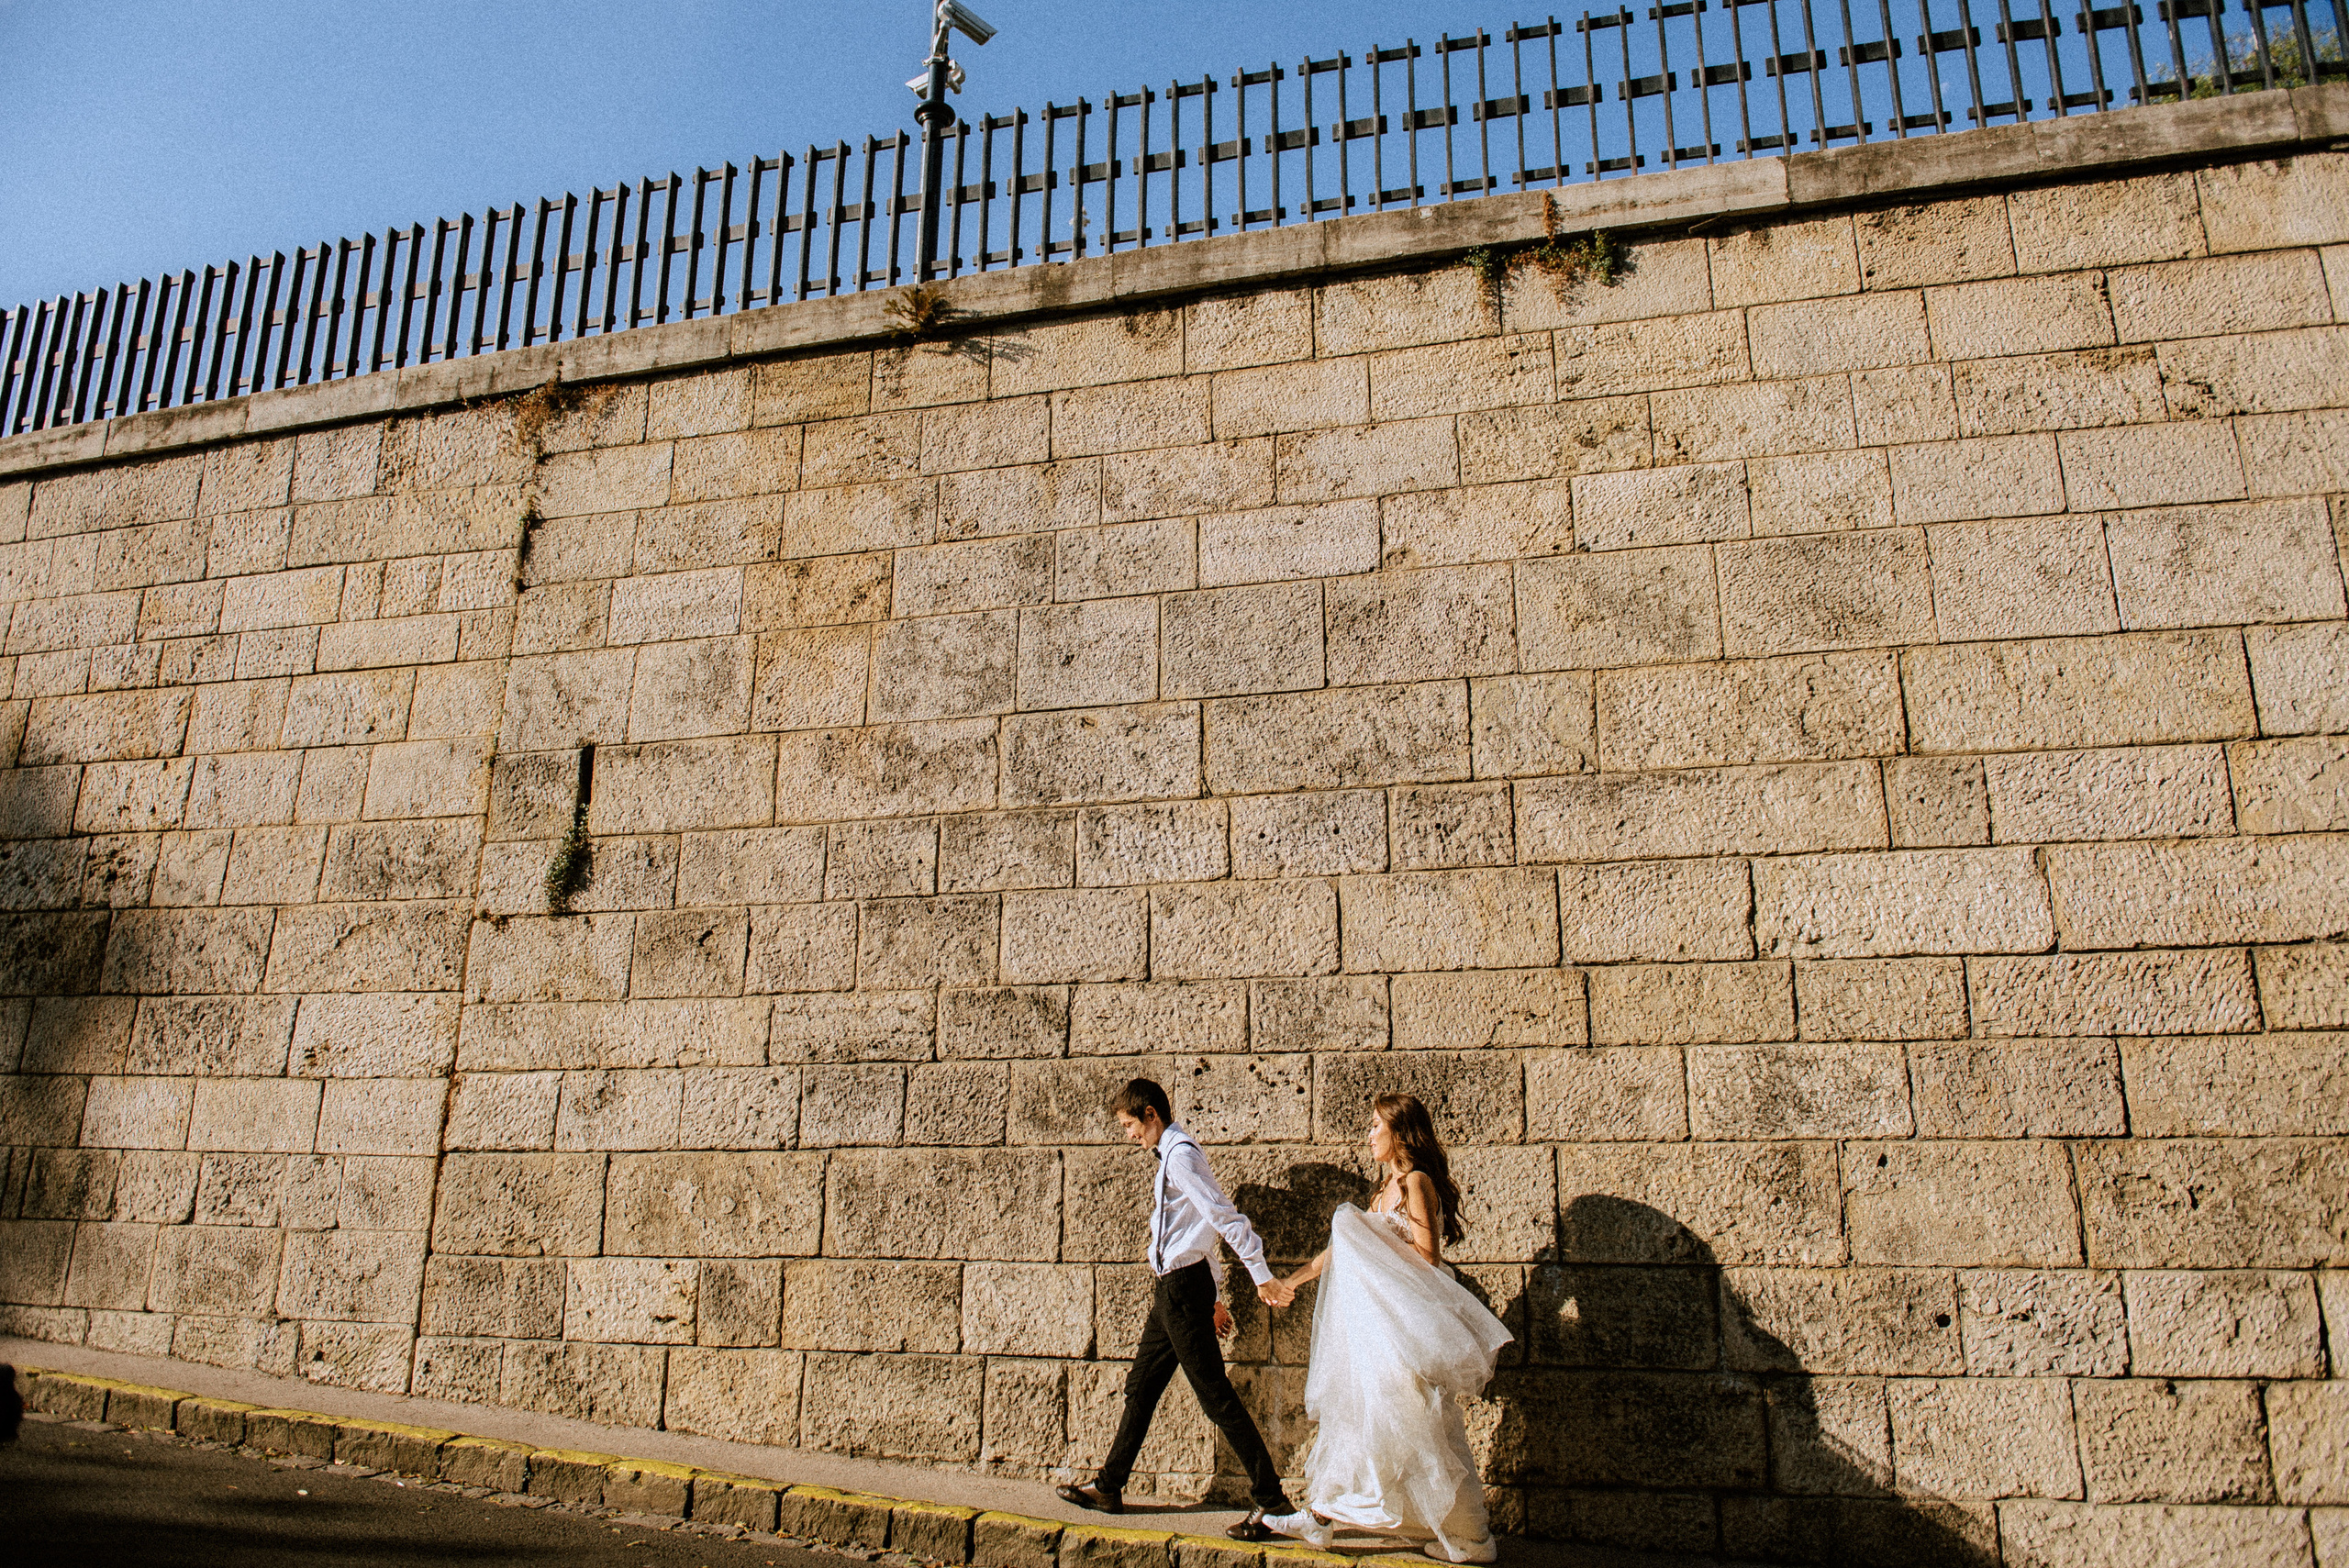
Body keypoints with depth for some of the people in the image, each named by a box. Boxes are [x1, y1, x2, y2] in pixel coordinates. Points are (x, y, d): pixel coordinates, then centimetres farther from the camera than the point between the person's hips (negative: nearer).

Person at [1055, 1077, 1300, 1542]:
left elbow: (1225, 1217, -21)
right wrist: (1215, 1296, 22)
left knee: (1215, 1394, -7)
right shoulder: (1175, 1154, 15)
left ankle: (1270, 1499, -2)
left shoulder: (1180, 1154, -15)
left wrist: (1261, 1276, -24)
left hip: (1184, 1283, -10)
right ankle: (1109, 1488, 28)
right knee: (1140, 1387, 17)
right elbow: (1209, 1225, 20)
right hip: (1174, 1288, 10)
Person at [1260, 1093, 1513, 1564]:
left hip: (1411, 1322, -9)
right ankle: (1321, 1514, 19)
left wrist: (1369, 1235, -15)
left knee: (1422, 1425, -3)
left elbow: (1426, 1257, -20)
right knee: (1355, 1410, 11)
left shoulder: (1416, 1181, -13)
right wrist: (1298, 1276, 23)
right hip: (1381, 1320, 9)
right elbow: (1346, 1248, 20)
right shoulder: (1389, 1186, 14)